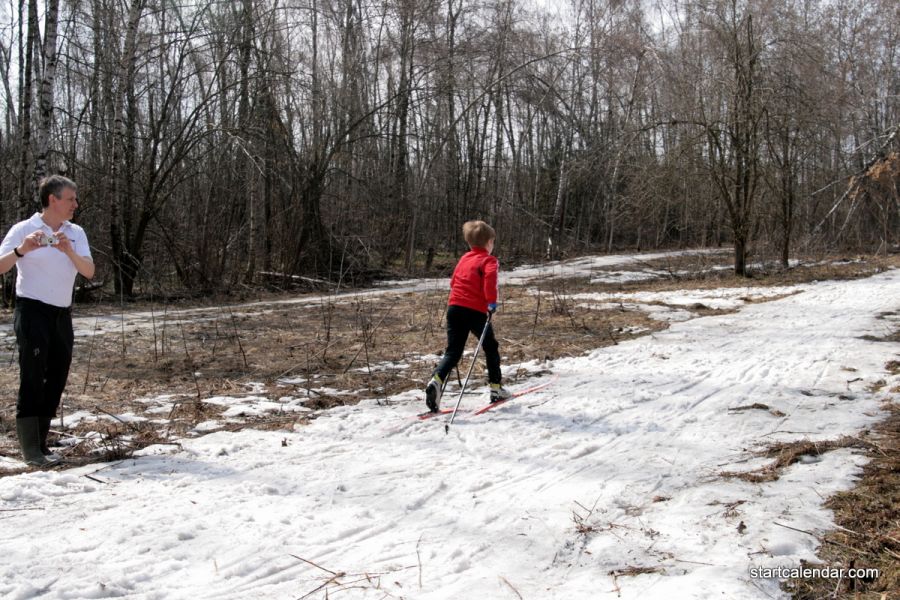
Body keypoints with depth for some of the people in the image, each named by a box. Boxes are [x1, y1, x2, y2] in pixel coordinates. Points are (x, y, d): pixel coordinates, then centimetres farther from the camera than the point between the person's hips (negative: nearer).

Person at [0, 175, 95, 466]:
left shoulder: (76, 233, 8)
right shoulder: (23, 229, -5)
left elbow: (89, 271, -2)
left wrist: (69, 251, -19)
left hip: (62, 314, 6)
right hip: (32, 311, -6)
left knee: (56, 378, 7)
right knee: (33, 377, -8)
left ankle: (41, 443, 17)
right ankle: (30, 448, -4)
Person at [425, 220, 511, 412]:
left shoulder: (465, 258, 19)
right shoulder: (489, 260, -1)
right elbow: (490, 277, -22)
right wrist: (492, 301, -20)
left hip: (454, 307, 5)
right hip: (475, 310, -5)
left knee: (453, 352, 6)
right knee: (491, 347, 16)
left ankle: (436, 380, -20)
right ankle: (496, 388, 21)